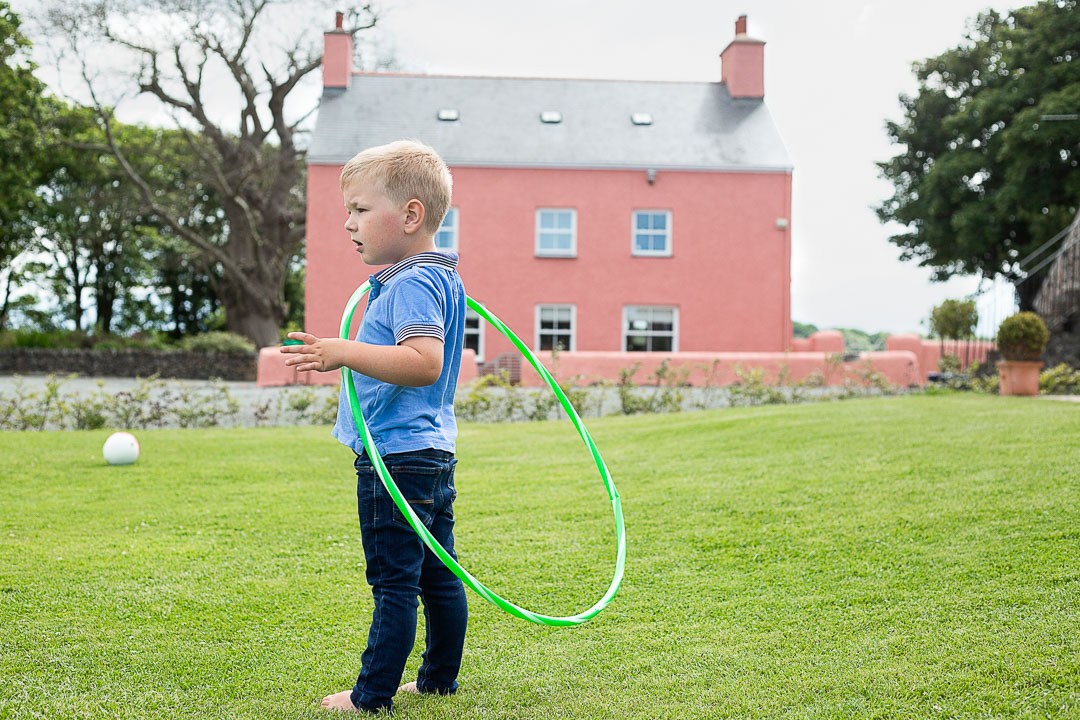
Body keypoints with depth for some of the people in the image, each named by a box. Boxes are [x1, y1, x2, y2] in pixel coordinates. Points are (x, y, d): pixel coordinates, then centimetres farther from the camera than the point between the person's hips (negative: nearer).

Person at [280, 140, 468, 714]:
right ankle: (440, 677, 27)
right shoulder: (439, 277, 14)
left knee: (393, 580, -3)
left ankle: (373, 693, 5)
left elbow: (424, 363, -32)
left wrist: (346, 352, -34)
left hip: (396, 458, -10)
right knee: (437, 576, 16)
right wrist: (345, 358, 34)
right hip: (431, 453, 10)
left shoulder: (411, 284, -17)